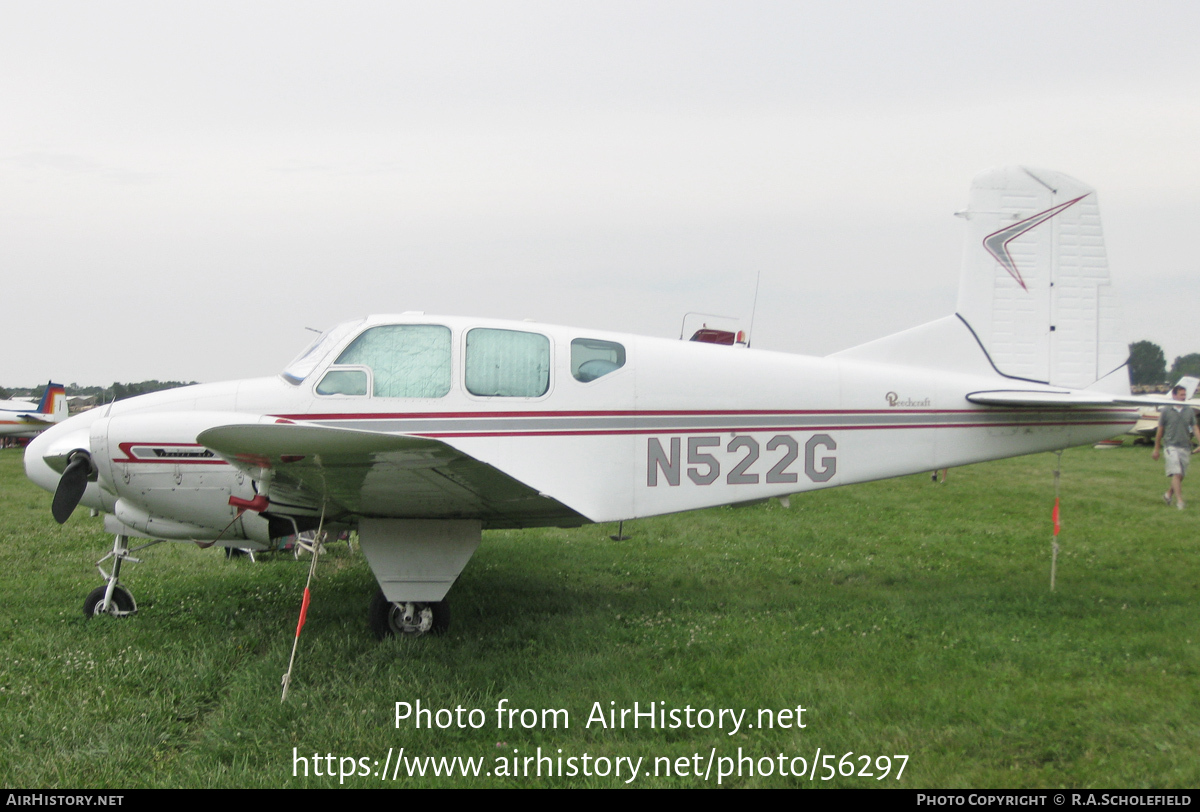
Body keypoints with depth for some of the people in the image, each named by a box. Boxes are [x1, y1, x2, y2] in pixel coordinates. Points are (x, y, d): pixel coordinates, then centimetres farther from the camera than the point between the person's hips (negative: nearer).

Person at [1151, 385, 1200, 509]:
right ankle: (1179, 501, -17)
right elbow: (1160, 430, 5)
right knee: (1176, 474, -15)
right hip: (1171, 446, -4)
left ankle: (1168, 494, 30)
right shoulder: (1166, 411, -1)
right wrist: (1156, 449, 8)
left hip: (1186, 447, 4)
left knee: (1181, 476, 9)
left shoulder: (1189, 411, 8)